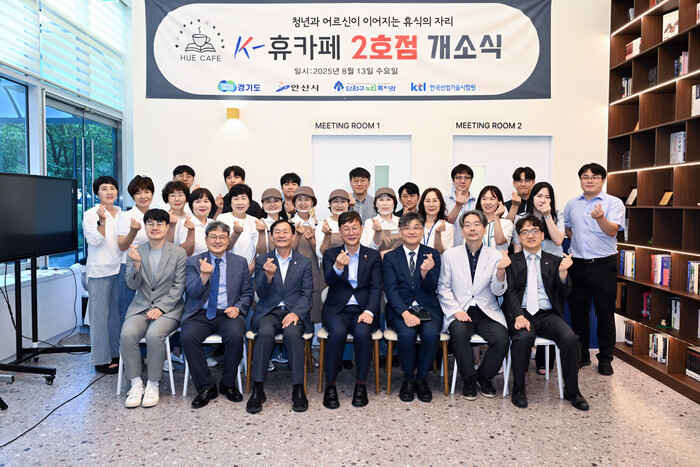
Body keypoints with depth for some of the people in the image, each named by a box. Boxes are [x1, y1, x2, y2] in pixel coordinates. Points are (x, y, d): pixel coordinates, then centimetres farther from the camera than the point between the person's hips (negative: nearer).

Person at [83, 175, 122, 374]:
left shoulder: (122, 214, 12)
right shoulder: (90, 215, -2)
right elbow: (95, 241, -13)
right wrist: (102, 221, -24)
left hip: (120, 268, 5)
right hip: (100, 270, -5)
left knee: (117, 312, 11)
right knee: (100, 314, -1)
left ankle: (116, 354, 22)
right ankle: (101, 359, 7)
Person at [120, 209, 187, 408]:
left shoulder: (179, 253, 0)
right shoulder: (136, 252, 7)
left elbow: (178, 287, -3)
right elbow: (132, 285, 1)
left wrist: (160, 308, -14)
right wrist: (136, 264, -17)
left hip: (168, 308, -2)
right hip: (140, 307, 3)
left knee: (154, 335, -30)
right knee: (127, 334, -26)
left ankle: (153, 385, -11)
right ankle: (136, 384, -9)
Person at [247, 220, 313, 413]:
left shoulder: (304, 262, 11)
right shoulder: (262, 261, 11)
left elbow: (307, 295, 3)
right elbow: (261, 293, 1)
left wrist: (295, 313, -16)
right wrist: (268, 276, -20)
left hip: (294, 312, 0)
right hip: (269, 311, 0)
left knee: (292, 333, -33)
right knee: (265, 332, -32)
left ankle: (298, 389, -22)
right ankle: (257, 390, -23)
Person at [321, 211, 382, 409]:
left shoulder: (373, 256, 11)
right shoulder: (330, 254, 9)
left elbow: (376, 288, 2)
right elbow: (329, 280, -9)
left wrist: (369, 311, -15)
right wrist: (338, 267, -32)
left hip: (363, 309, 0)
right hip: (337, 309, 0)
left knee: (363, 332, -31)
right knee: (338, 332, -31)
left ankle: (361, 384, -12)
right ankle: (330, 385, -15)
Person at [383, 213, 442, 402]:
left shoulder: (433, 255, 6)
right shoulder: (390, 257, 5)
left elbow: (432, 289, -2)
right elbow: (391, 289, -5)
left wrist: (425, 272, -24)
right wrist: (405, 313, -21)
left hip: (427, 309, 1)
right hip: (400, 310, 0)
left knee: (431, 334, -29)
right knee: (407, 334, -30)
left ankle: (421, 379, -5)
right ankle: (408, 379, -5)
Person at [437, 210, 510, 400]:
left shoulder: (495, 256, 5)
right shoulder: (450, 255, 4)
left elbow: (498, 291, -1)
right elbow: (443, 288, 4)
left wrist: (501, 270, -20)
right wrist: (456, 310, -10)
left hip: (487, 312, 1)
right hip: (460, 311, -1)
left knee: (502, 339, -24)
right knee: (458, 332, -32)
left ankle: (484, 376, 5)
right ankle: (469, 378, -7)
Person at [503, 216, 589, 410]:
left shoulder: (555, 261, 16)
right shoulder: (511, 261, 10)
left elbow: (565, 293, 5)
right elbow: (509, 292, -2)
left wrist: (563, 272, -15)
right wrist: (518, 315, -20)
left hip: (548, 314, 2)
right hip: (521, 313, -2)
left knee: (571, 339, -26)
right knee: (523, 338, -33)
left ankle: (571, 391, -5)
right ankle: (518, 389, -12)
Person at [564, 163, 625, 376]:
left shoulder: (614, 203, -4)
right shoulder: (572, 204, 10)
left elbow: (612, 231, -18)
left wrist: (601, 218, -36)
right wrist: (577, 239, 11)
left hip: (603, 265, -4)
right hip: (577, 264, 4)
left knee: (605, 314, 3)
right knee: (578, 313, 10)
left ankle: (605, 358, 17)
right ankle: (581, 355, 24)